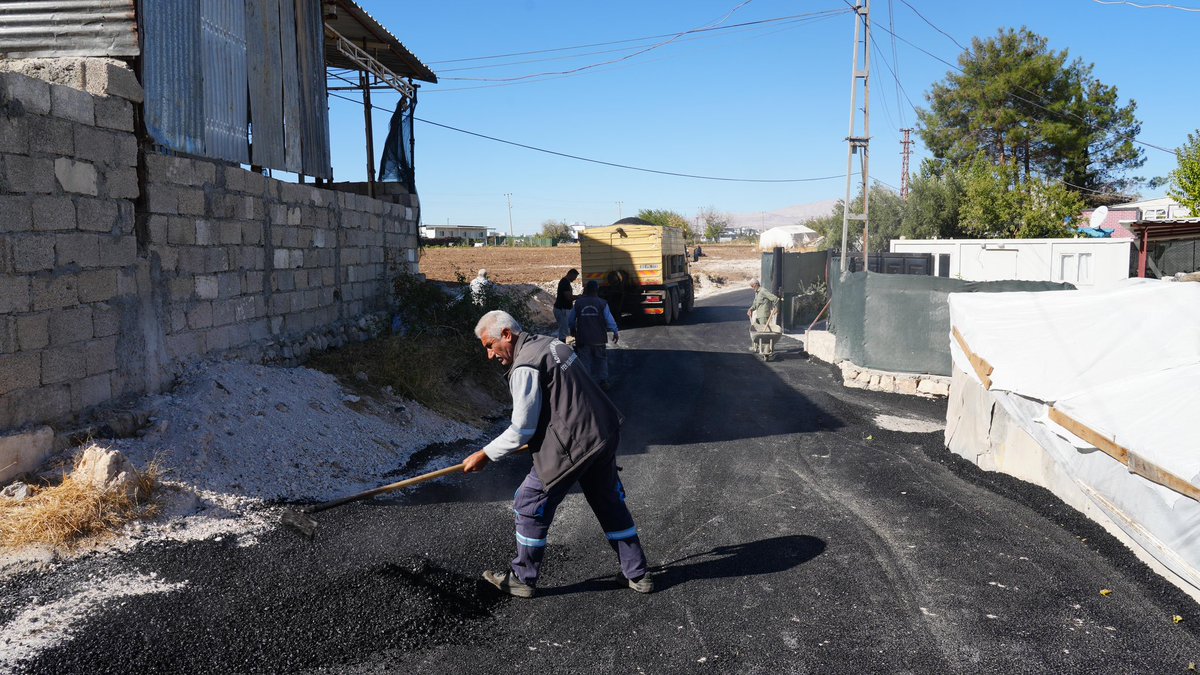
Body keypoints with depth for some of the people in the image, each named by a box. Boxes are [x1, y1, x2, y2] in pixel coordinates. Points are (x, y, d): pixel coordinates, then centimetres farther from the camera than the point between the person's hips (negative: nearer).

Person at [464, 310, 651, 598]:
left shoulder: (525, 368, -16)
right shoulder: (552, 343, 13)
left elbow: (521, 431, -15)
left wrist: (485, 455, -4)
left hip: (571, 447, -9)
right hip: (604, 435, 9)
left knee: (530, 505, 7)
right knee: (609, 503, 21)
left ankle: (522, 579, 20)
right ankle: (638, 574, 29)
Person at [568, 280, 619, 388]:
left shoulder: (578, 303, -2)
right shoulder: (602, 303, -6)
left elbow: (570, 320, 6)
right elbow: (609, 320, -6)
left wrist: (573, 329, 25)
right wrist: (616, 332, 8)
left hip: (583, 339, 0)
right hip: (598, 339, 0)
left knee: (584, 360, 7)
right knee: (601, 359, 13)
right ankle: (603, 381, 13)